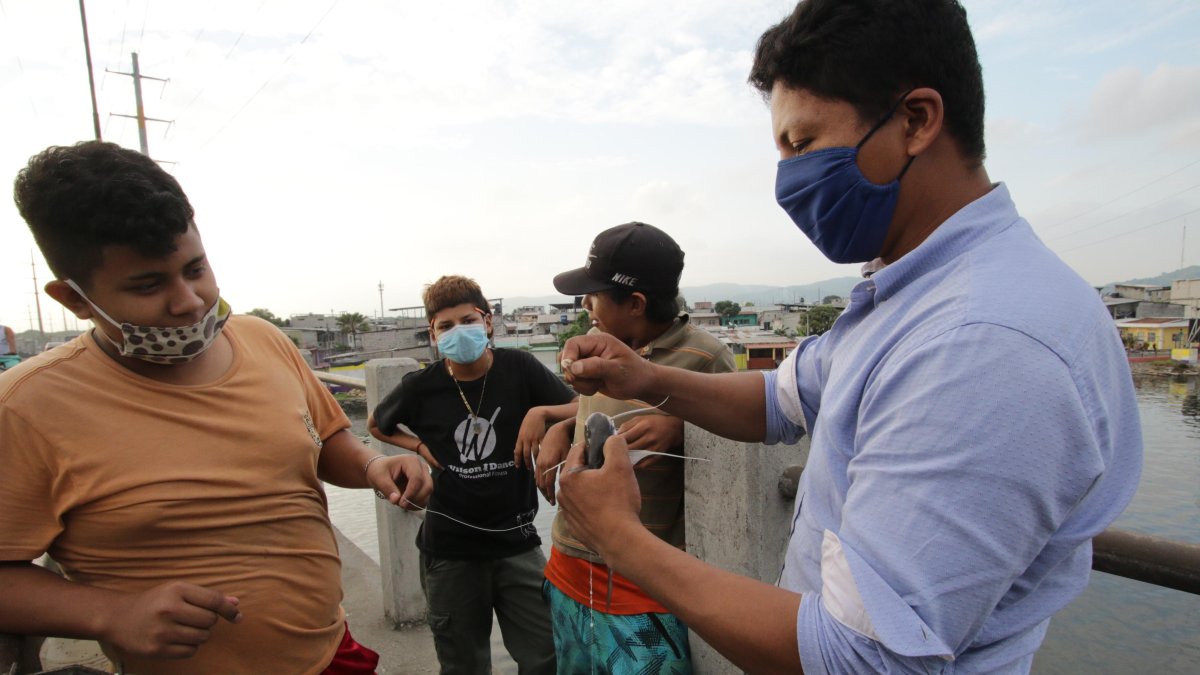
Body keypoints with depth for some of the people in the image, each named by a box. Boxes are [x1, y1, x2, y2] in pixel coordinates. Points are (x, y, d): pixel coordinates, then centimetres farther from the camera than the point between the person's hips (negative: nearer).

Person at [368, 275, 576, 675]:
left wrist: (542, 411, -27)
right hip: (450, 549, 1)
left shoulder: (519, 368, -11)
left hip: (517, 541, 0)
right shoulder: (421, 387, -8)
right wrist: (420, 447, -4)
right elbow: (377, 424, 12)